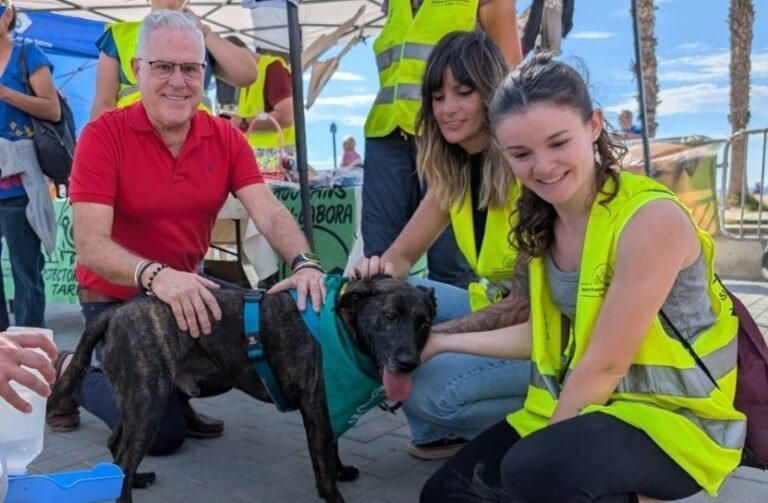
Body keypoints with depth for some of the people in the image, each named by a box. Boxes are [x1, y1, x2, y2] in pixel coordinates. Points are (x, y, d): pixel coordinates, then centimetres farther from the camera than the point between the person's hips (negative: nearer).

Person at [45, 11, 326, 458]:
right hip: (116, 299, -4)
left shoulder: (226, 137, -6)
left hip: (189, 288, 5)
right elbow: (90, 245, -27)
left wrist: (304, 263, -39)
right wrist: (155, 276, -46)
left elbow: (268, 212, -18)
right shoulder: (104, 135, -18)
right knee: (163, 431, -7)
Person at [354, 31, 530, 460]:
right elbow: (402, 255, 2)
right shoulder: (453, 173, 1)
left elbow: (527, 303, -22)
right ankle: (440, 431, 4)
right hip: (494, 310, 7)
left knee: (429, 387, -25)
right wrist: (377, 273, -22)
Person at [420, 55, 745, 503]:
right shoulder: (545, 222, 0)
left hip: (676, 419, -7)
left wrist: (547, 443, -12)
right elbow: (548, 333, 5)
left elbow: (604, 365, -22)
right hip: (589, 406, 8)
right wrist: (442, 342, 8)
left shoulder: (651, 217, -24)